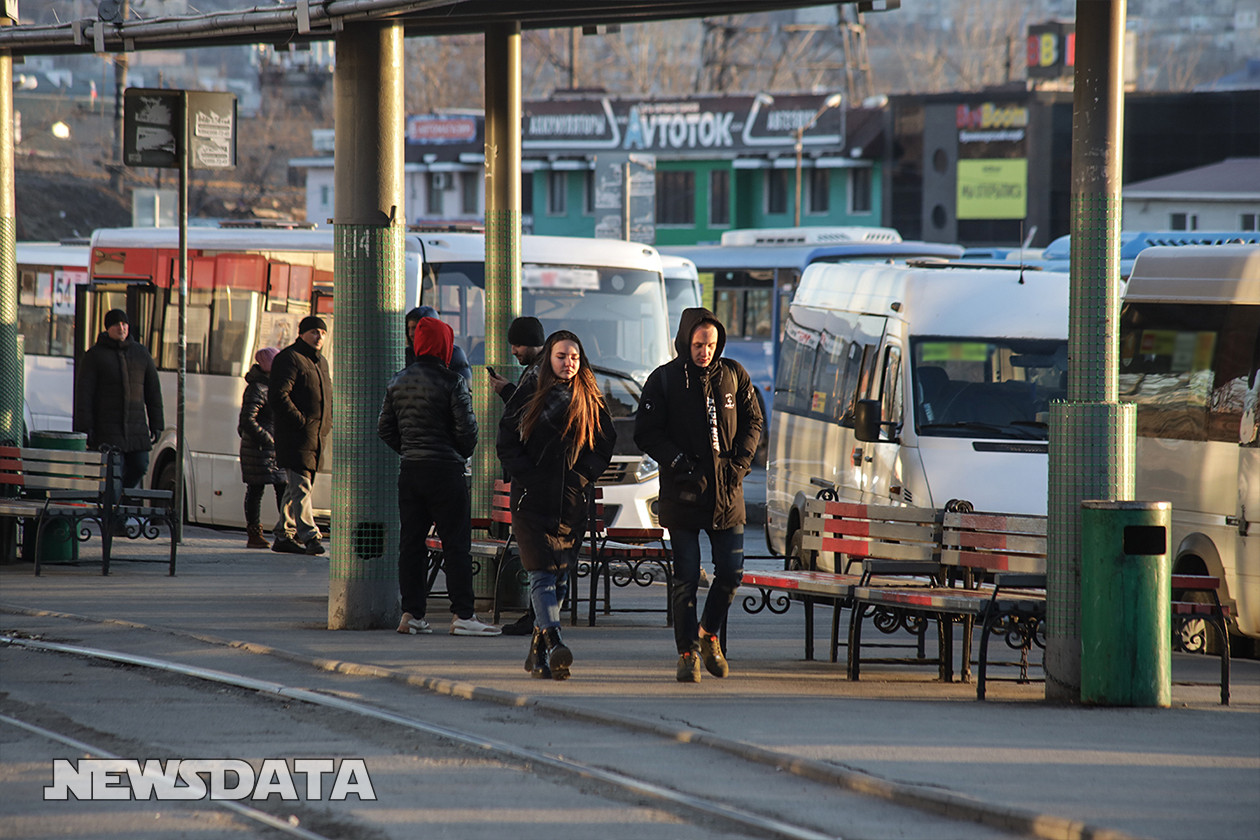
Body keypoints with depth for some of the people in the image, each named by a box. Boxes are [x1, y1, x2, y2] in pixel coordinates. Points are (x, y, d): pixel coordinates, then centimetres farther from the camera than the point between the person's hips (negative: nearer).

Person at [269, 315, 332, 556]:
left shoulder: (320, 362, 21)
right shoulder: (289, 358, -8)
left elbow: (328, 397, 32)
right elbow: (279, 396, -16)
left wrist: (327, 423, 16)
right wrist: (301, 420, -19)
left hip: (317, 436, 9)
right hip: (296, 437, -9)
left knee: (297, 488, 12)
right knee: (301, 487, -13)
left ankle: (284, 536, 17)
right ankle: (309, 536, -20)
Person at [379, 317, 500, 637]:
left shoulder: (398, 381, 8)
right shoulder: (451, 382, -10)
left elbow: (385, 427, 12)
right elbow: (465, 427, -12)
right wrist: (463, 454, 6)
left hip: (409, 470, 6)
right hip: (445, 469, -6)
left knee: (411, 542, 9)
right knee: (456, 544, -2)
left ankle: (411, 613, 9)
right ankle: (462, 615, -4)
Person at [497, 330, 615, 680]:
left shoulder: (591, 401, 9)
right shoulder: (529, 395, 3)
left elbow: (604, 447, 9)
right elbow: (507, 444, 2)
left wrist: (580, 477, -5)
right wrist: (530, 477, -9)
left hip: (572, 503, 3)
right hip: (533, 501, -3)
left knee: (559, 578, 6)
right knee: (543, 573, -15)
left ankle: (538, 652, 16)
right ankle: (553, 643, -27)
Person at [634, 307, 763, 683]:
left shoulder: (734, 376, 5)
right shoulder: (664, 380, -4)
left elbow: (753, 421, 13)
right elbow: (646, 433, -4)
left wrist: (740, 462, 0)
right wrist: (679, 462, -14)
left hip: (726, 491, 3)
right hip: (682, 493, -3)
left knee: (731, 573, 3)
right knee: (686, 578, -3)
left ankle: (709, 634, 26)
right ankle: (687, 653, 7)